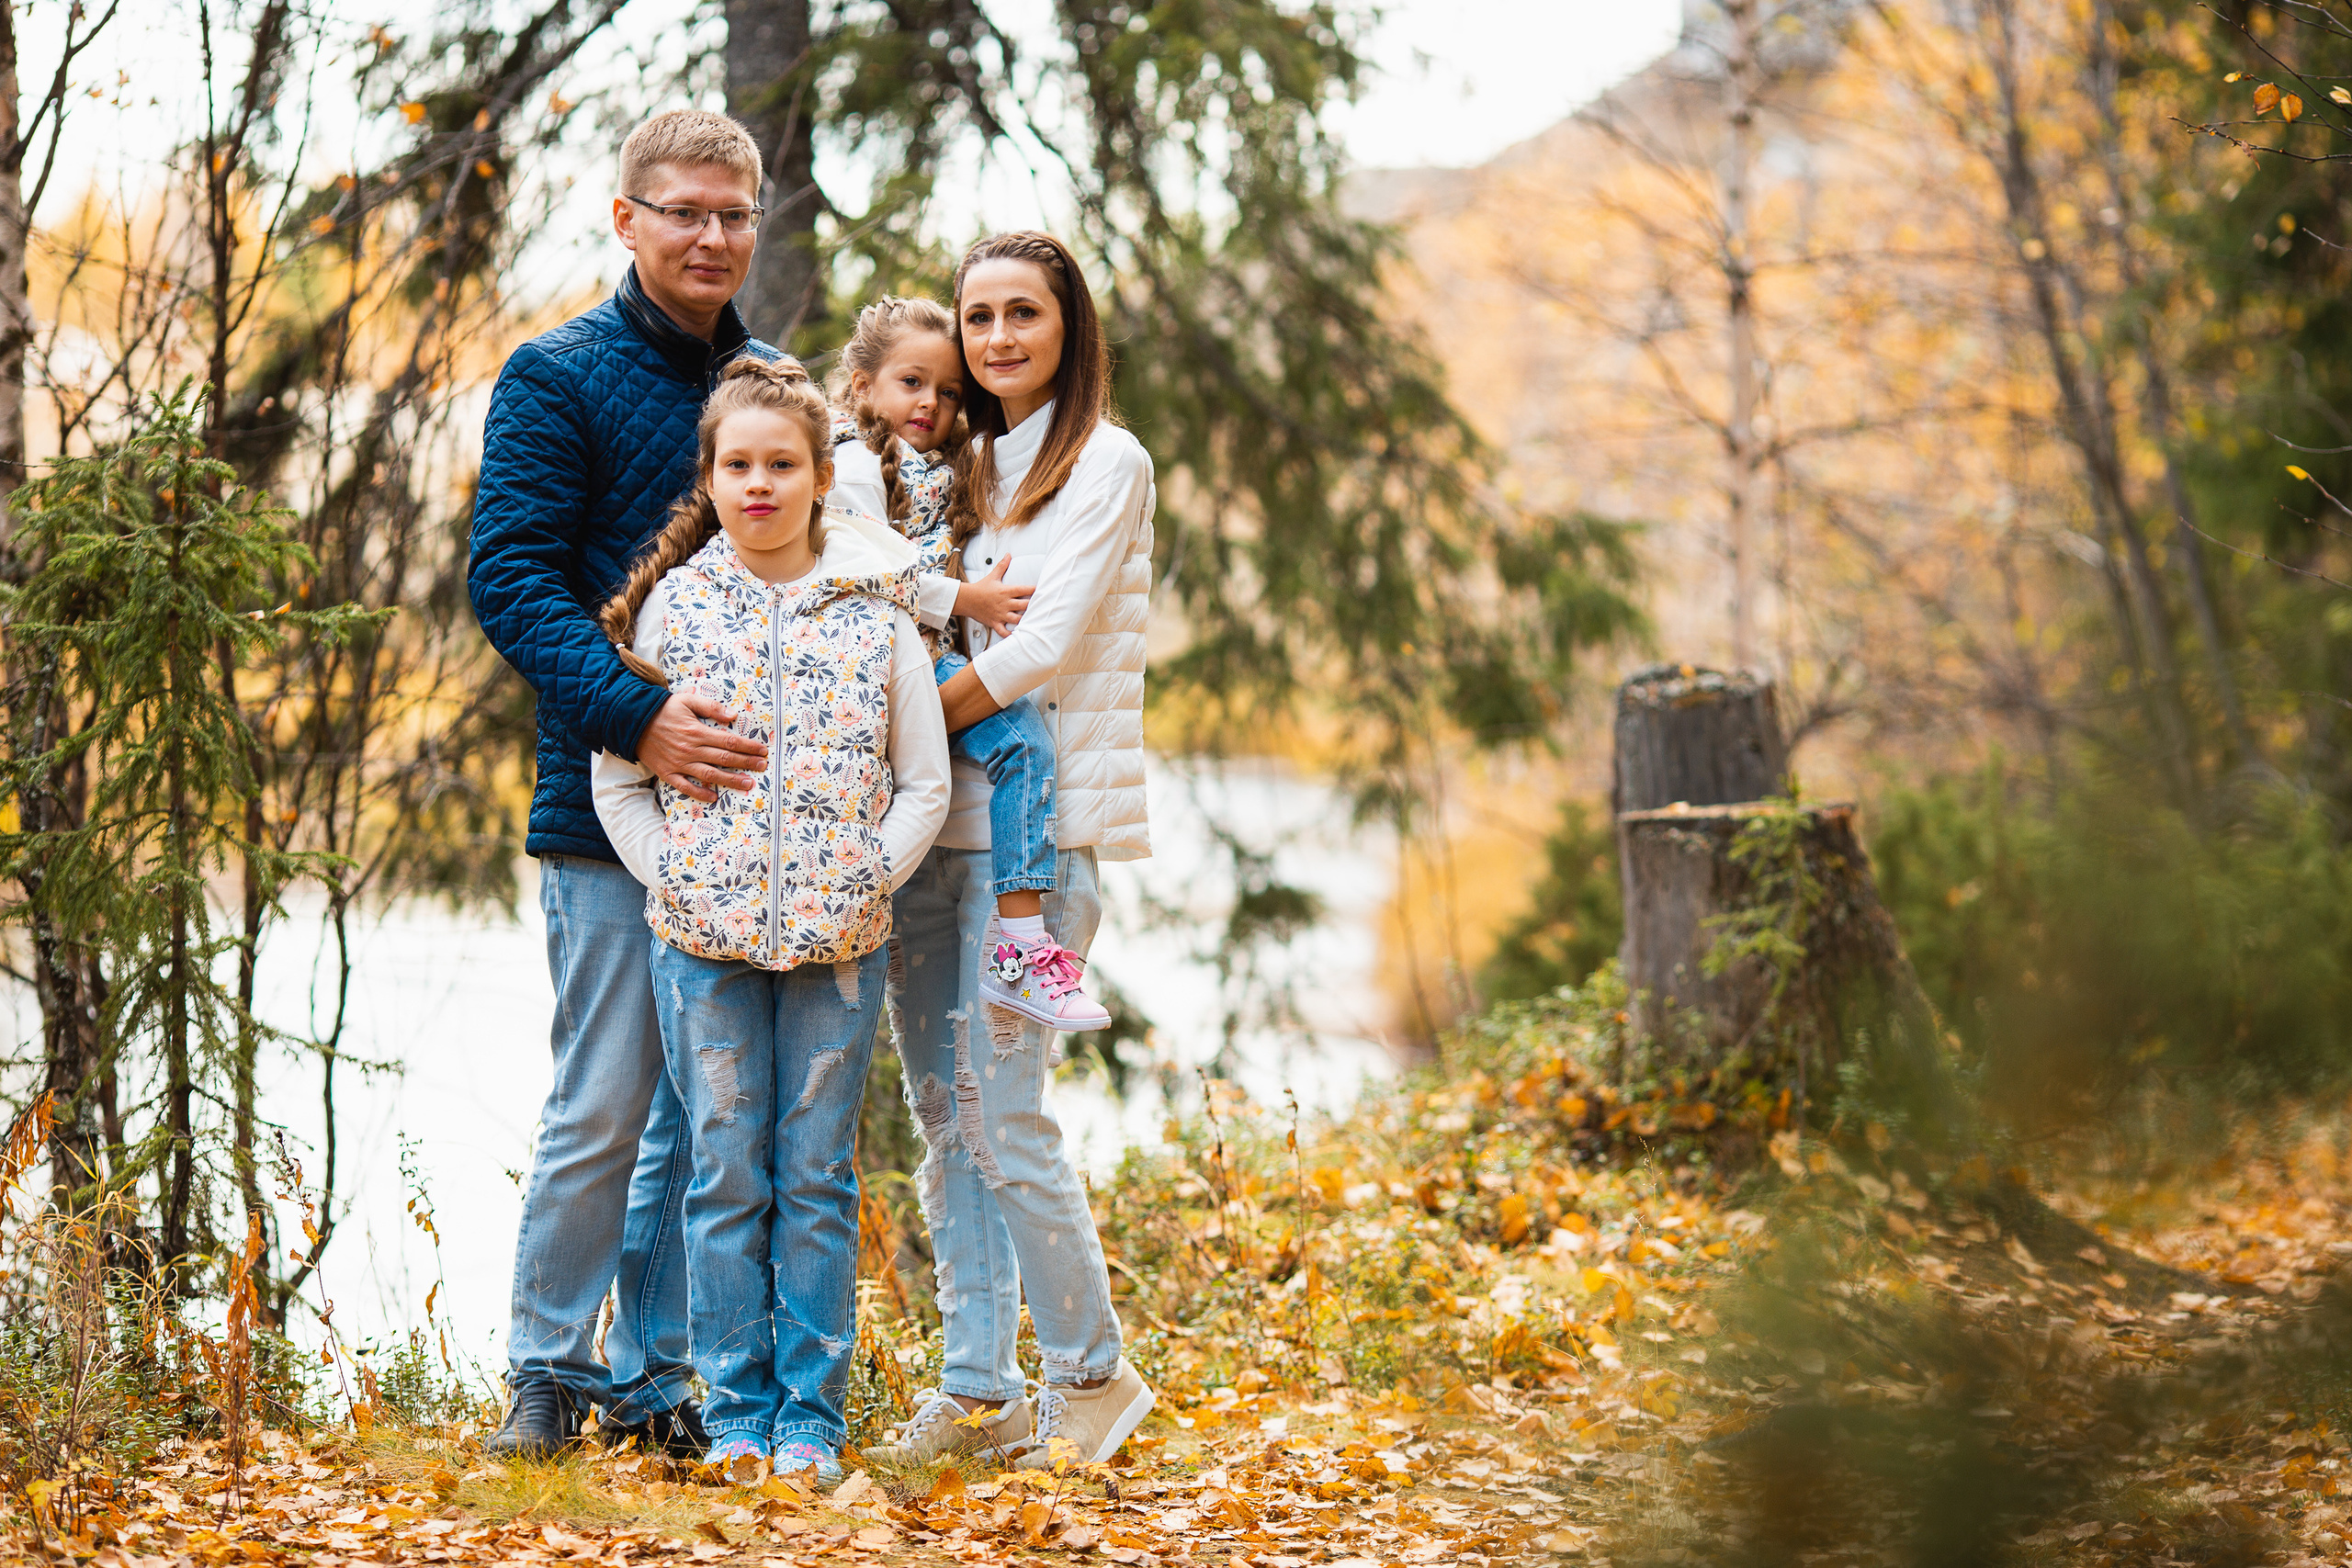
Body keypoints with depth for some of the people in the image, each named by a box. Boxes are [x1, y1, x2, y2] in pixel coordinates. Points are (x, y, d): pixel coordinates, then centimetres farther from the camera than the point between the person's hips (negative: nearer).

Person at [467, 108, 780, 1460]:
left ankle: (653, 1376, 19)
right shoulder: (558, 379, -3)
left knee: (709, 1111, 10)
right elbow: (511, 577, -11)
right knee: (603, 1111, -4)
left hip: (749, 802, 6)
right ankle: (547, 1374, 10)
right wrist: (637, 717, -24)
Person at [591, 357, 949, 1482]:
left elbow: (925, 783, 5)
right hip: (704, 937, 0)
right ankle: (735, 1409, 11)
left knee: (817, 1177, 3)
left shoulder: (874, 612, 2)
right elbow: (616, 779, 7)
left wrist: (864, 882, -7)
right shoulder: (671, 607, 3)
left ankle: (811, 1414, 10)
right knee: (727, 1174, 2)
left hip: (837, 941, 0)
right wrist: (668, 878, -5)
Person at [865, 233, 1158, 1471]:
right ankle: (975, 1390, 13)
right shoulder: (968, 471, 17)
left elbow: (1042, 643, -13)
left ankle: (1089, 1372, 5)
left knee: (1002, 1115, -9)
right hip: (931, 825, 7)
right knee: (944, 1120, 6)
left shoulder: (1105, 465, -4)